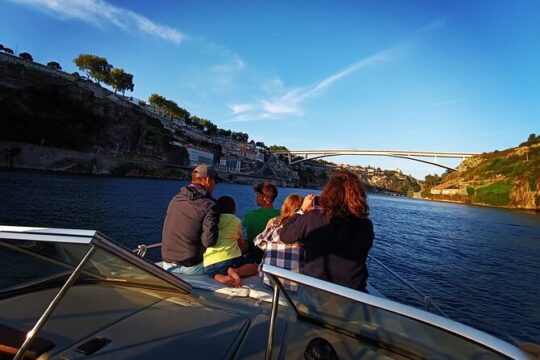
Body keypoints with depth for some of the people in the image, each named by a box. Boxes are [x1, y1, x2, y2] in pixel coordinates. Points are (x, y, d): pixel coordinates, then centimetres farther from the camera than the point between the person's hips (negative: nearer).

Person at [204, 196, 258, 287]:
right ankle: (236, 271, -11)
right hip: (228, 258, -3)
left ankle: (219, 277, 0)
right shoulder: (236, 221, 12)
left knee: (217, 272, 35)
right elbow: (242, 244, 22)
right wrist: (247, 247, 45)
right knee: (254, 266, 16)